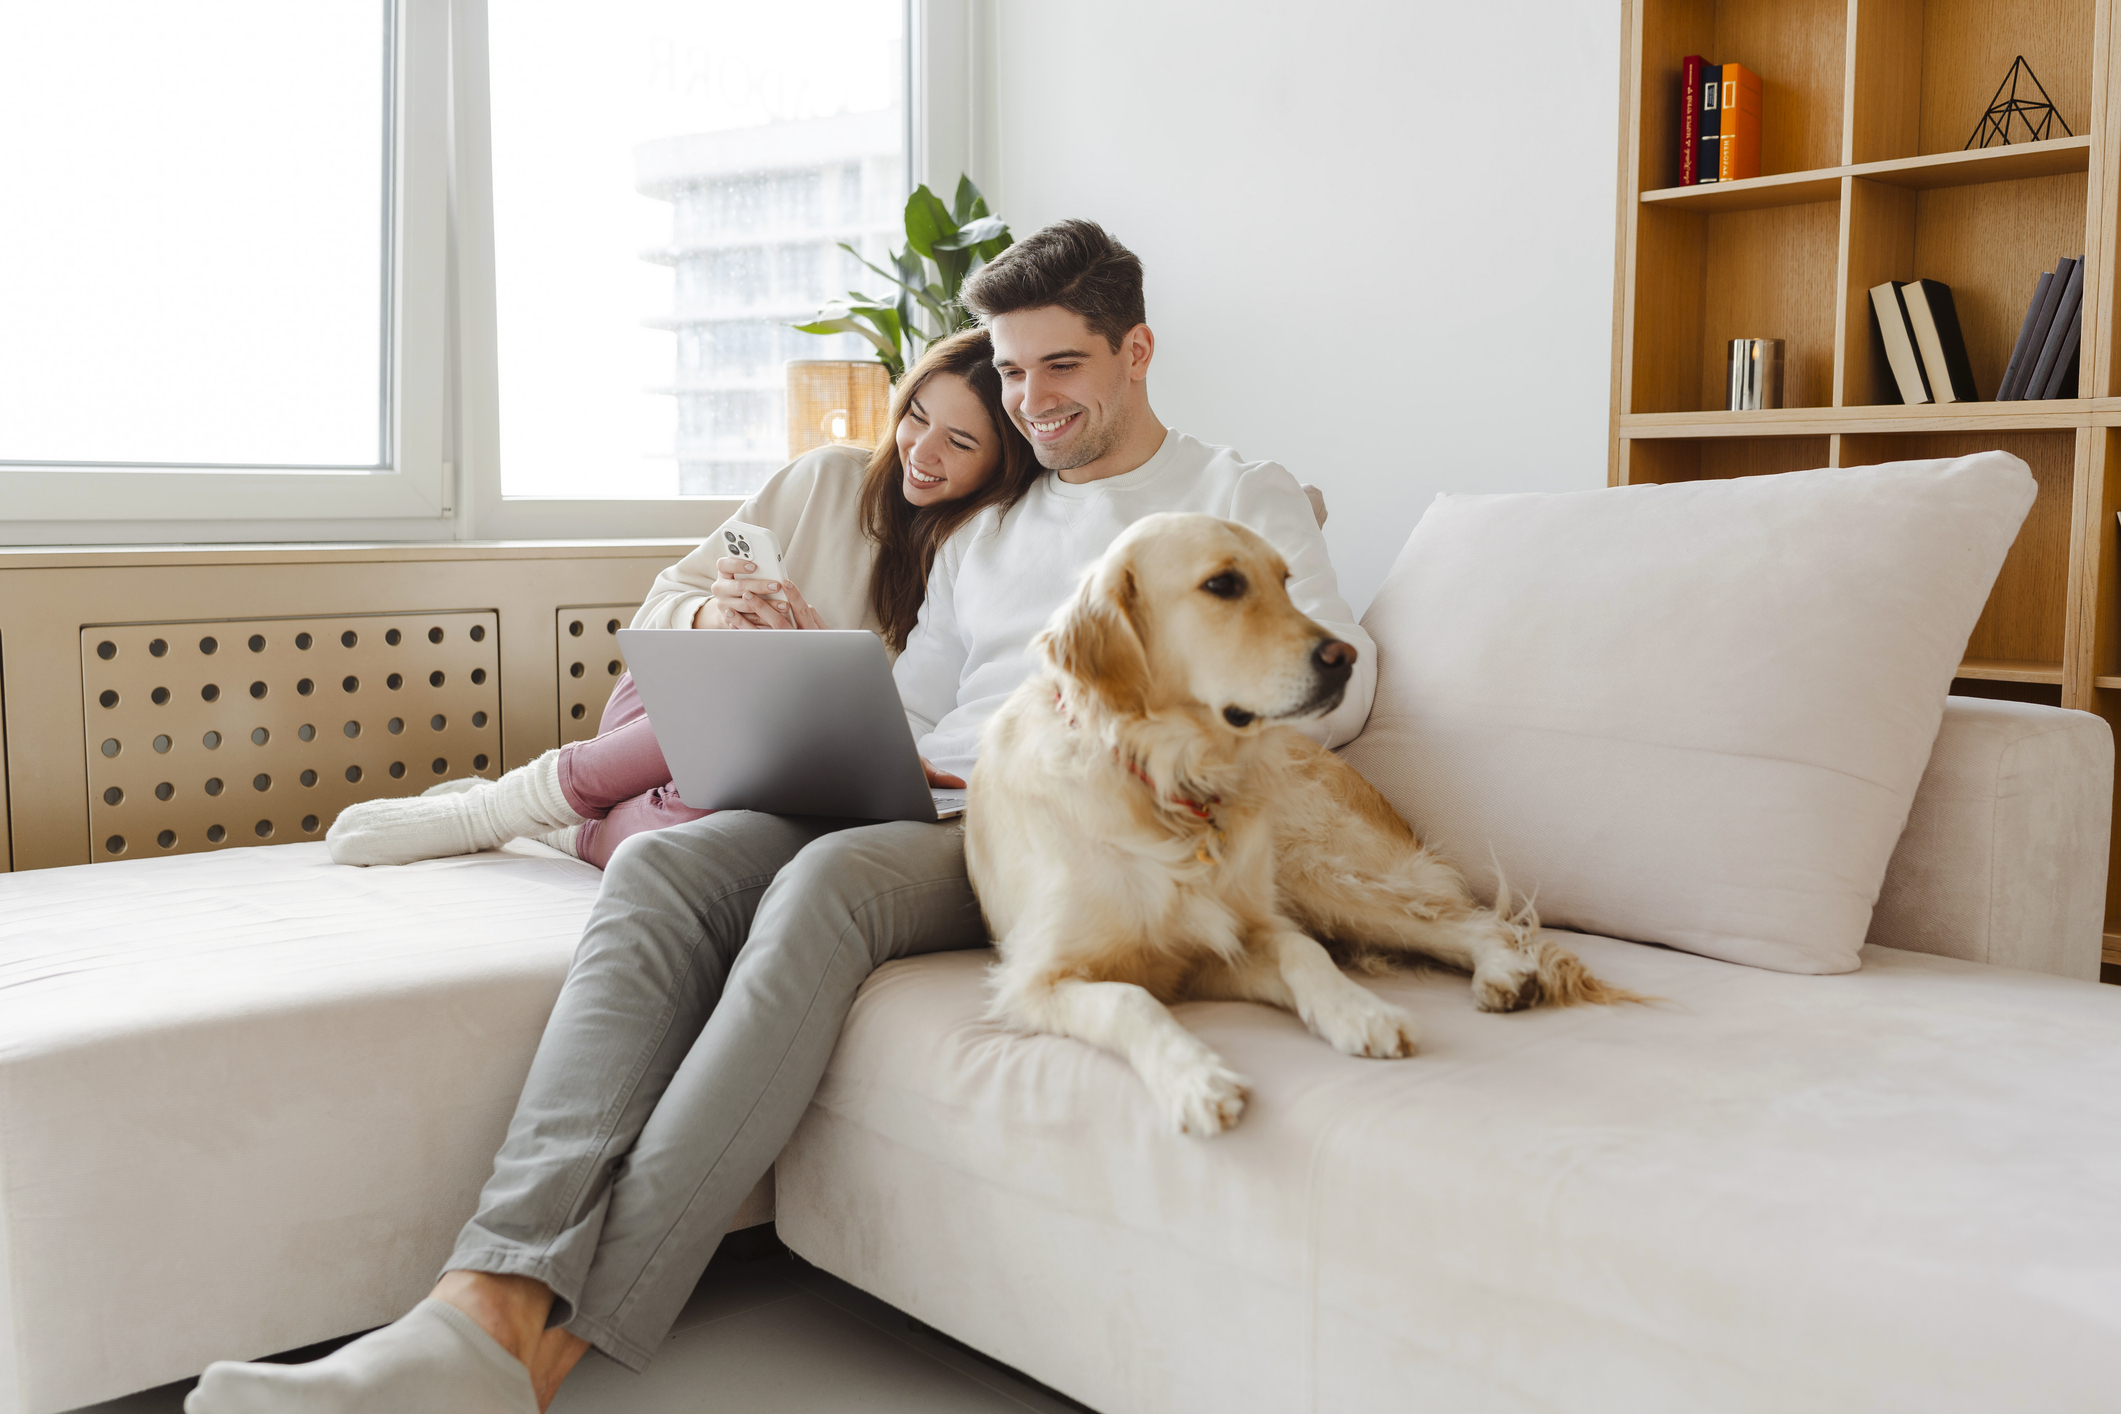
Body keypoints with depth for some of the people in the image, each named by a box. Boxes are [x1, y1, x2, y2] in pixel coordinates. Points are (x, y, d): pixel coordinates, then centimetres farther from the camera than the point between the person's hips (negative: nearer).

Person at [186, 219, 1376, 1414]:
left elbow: (1339, 686, 1)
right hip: (915, 811, 6)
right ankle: (490, 1302, -39)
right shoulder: (984, 537, 32)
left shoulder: (1243, 496, 16)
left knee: (829, 881, -36)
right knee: (664, 868, -25)